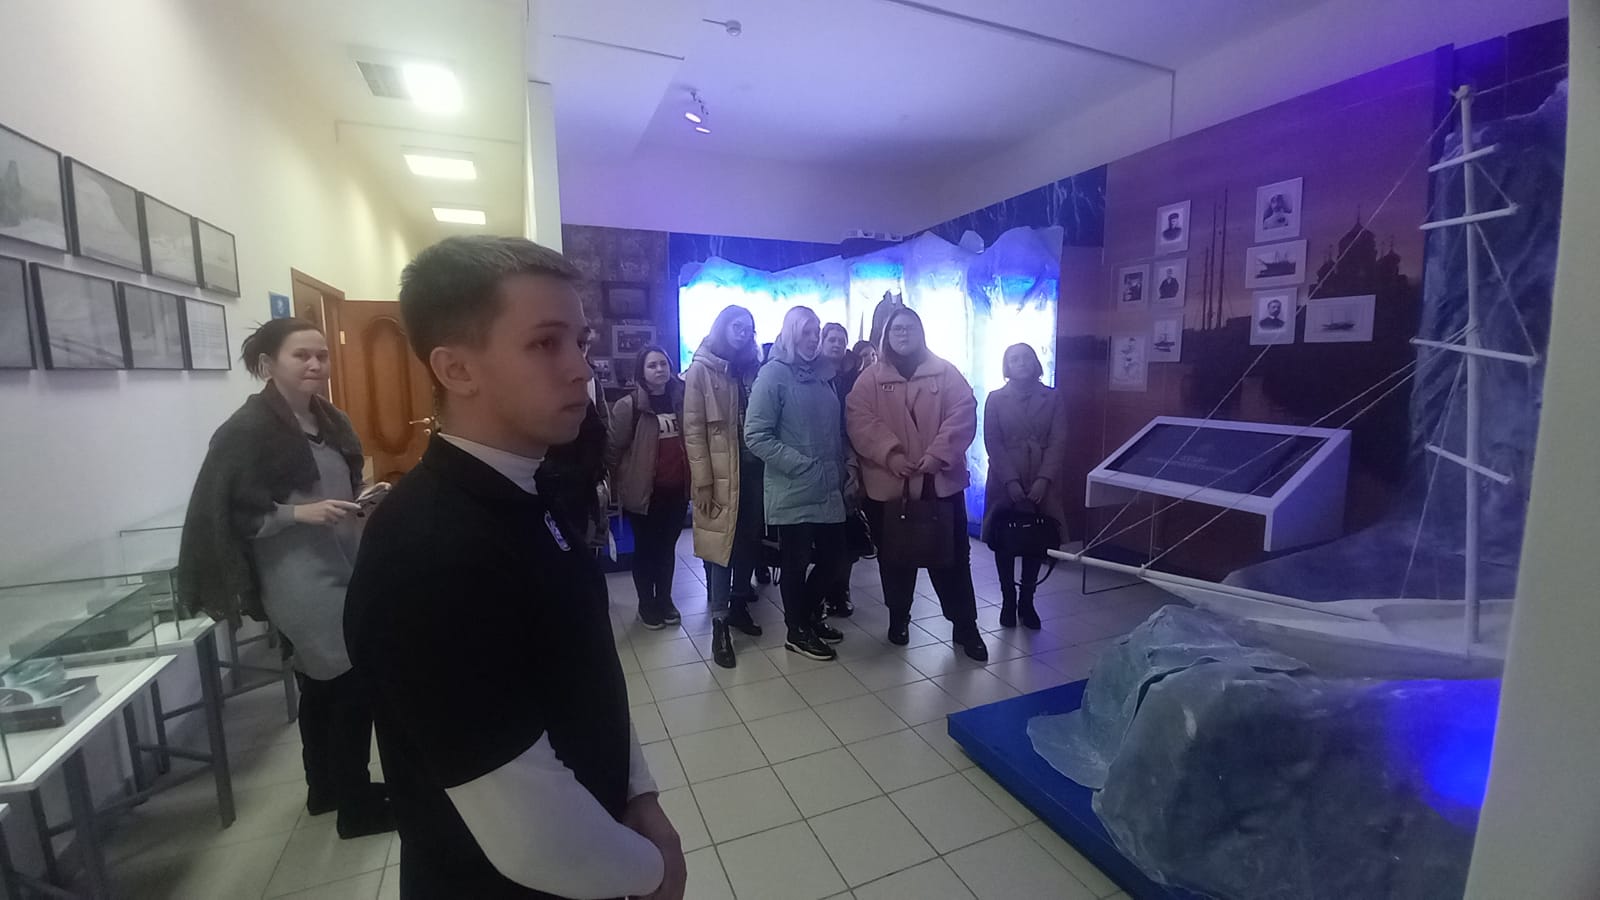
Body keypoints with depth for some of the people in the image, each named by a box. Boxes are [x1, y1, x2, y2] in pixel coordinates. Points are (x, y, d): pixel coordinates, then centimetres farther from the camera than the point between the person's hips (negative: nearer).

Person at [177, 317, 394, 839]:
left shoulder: (328, 419, 9)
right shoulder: (247, 430, -13)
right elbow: (227, 514, -14)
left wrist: (368, 497, 1)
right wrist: (300, 512, -24)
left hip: (341, 569, 8)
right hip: (300, 579, -8)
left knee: (324, 683, 19)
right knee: (353, 683, -2)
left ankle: (325, 787, 36)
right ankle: (356, 804, 15)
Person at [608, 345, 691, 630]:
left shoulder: (680, 399, 2)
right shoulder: (629, 405, -11)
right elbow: (613, 449, -6)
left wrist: (692, 479, 7)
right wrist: (621, 483, 0)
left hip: (677, 490, 4)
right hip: (644, 491, -4)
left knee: (668, 547, 17)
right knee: (646, 549, 11)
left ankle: (665, 600, 33)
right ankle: (646, 605, 28)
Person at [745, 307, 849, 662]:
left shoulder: (821, 374, 12)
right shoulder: (774, 374, -9)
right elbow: (756, 436, -16)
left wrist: (840, 472, 11)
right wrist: (802, 465, -18)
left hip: (827, 489, 7)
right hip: (793, 492, -7)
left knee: (831, 557, 13)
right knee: (796, 563, 7)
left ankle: (810, 616, 37)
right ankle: (797, 632, 27)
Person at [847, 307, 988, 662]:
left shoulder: (945, 372, 5)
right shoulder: (870, 378, 4)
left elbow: (964, 414, -5)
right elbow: (860, 422, -8)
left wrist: (938, 455, -17)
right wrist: (890, 454, -21)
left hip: (942, 480, 0)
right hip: (888, 483, 0)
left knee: (953, 555, 7)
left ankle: (965, 625, 22)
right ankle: (898, 618, 32)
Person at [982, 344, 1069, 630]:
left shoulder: (1052, 397, 4)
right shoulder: (995, 399, 1)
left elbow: (1058, 442, -2)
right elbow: (993, 444, -5)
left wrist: (1044, 480, -14)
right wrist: (1011, 482, -14)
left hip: (1040, 483, 1)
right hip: (1004, 482, -1)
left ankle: (1027, 601, 22)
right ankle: (1008, 600, 19)